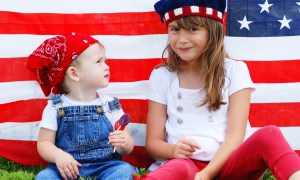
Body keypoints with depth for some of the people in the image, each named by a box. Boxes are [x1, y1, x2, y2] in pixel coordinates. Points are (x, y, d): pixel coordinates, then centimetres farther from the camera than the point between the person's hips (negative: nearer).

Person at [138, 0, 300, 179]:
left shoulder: (234, 70, 5)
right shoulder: (161, 76, 8)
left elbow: (235, 135, -4)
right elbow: (153, 141, 6)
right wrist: (173, 150, -18)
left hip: (225, 163, 1)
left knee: (269, 135, -31)